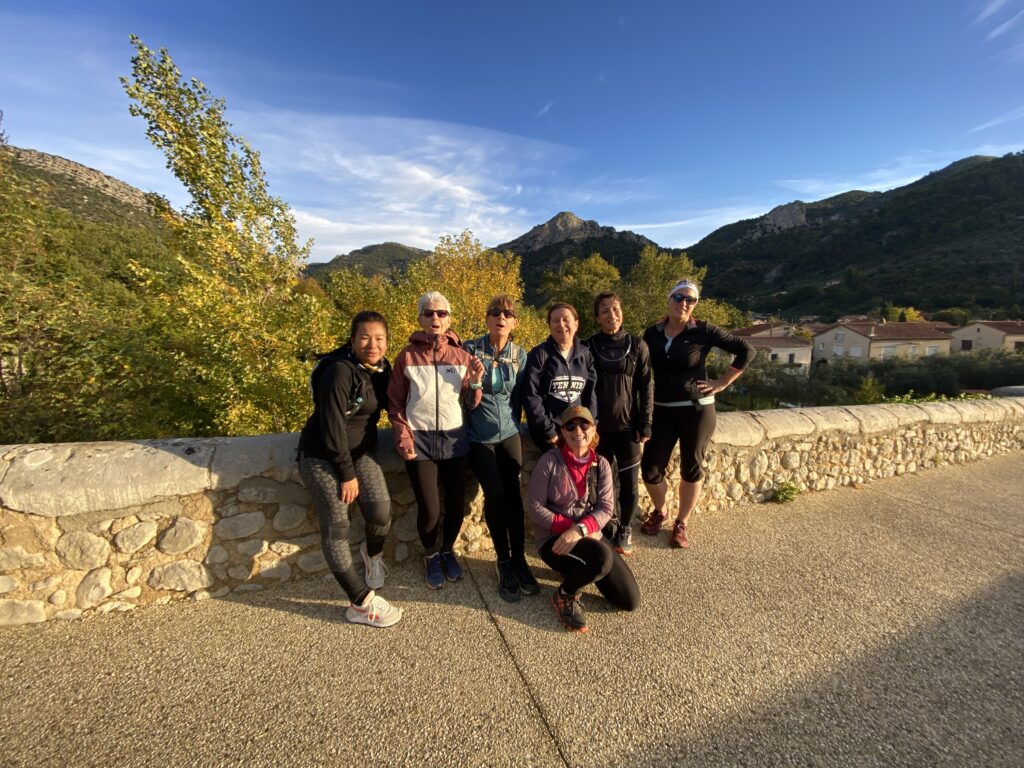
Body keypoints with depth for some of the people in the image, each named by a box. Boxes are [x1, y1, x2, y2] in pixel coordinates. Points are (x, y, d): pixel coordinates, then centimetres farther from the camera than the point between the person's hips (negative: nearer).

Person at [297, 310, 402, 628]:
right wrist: (347, 474, -16)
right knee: (336, 526, -5)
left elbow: (387, 404, 12)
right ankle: (362, 603, 7)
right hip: (322, 456, -5)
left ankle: (373, 553, 21)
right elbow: (332, 426, -21)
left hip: (359, 452, 5)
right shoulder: (340, 371, -22)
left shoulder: (382, 367, -1)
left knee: (381, 509, -12)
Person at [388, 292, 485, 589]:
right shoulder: (407, 356, -2)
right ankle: (431, 556, 33)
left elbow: (470, 404, 4)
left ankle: (448, 550, 39)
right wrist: (403, 437, -7)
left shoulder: (461, 356, 1)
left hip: (454, 440, 2)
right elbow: (395, 403, 3)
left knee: (456, 504, 8)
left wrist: (475, 382, -14)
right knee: (429, 509, 1)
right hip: (419, 442, -1)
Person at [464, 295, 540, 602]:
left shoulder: (520, 354, 2)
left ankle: (519, 559, 14)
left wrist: (512, 424, 11)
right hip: (480, 436, -2)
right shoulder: (471, 349, -7)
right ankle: (504, 561, 12)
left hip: (509, 433, 2)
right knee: (495, 494, -8)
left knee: (513, 493, -4)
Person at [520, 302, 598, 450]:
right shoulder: (539, 354, -5)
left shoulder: (585, 354, 7)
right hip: (547, 435, -4)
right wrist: (547, 431, -14)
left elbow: (591, 393, 7)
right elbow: (530, 396, -11)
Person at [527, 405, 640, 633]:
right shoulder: (549, 461, -14)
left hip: (589, 536, 5)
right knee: (603, 557, -35)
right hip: (554, 539, -5)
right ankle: (564, 595, -3)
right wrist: (569, 528, -20)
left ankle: (580, 571, 27)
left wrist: (580, 530, -26)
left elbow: (606, 508, -8)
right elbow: (535, 507, -14)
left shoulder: (601, 464, 0)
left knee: (630, 601, 2)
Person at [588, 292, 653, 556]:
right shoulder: (589, 346, 2)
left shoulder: (637, 346, 3)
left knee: (630, 483, 6)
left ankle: (625, 530, 28)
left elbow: (646, 386, 2)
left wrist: (645, 424, -4)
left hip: (627, 425, 1)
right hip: (598, 427, 0)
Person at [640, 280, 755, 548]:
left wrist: (723, 383, -7)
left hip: (696, 409, -2)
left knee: (691, 468, 9)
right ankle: (659, 511, 32)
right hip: (661, 411, 3)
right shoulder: (652, 333, 1)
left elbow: (746, 350, -3)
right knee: (650, 469, 2)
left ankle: (681, 524, 29)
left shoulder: (703, 331, -7)